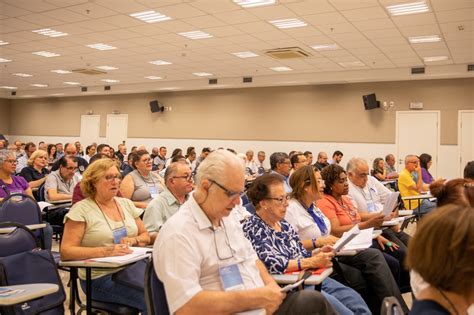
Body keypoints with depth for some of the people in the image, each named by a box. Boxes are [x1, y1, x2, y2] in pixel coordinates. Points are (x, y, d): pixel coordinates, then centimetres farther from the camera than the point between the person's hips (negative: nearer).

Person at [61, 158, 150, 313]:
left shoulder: (126, 204, 12)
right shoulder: (81, 209, -5)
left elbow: (145, 236, 17)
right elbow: (66, 252, -11)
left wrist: (133, 240, -6)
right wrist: (105, 251, -22)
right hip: (100, 277, -5)